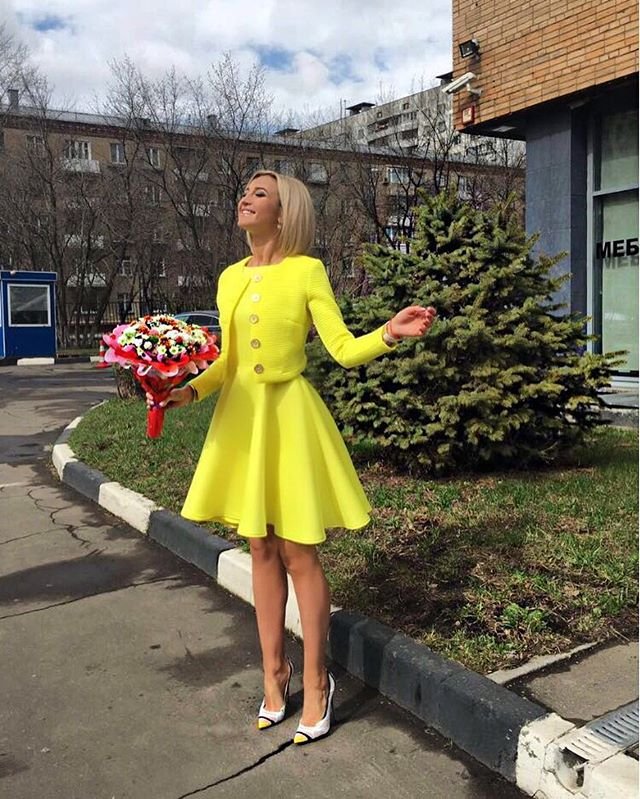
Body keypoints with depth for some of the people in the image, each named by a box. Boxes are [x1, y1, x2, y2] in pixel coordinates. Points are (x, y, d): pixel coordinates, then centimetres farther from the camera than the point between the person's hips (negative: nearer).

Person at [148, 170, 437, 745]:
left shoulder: (307, 271, -5)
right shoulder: (231, 278, 10)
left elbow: (344, 350, -9)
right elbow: (228, 360, 13)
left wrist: (389, 334, -26)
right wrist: (190, 391, -2)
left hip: (289, 416, -5)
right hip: (241, 417, 5)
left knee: (298, 554, 0)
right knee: (262, 551, 12)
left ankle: (316, 681, 18)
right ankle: (274, 671, 28)